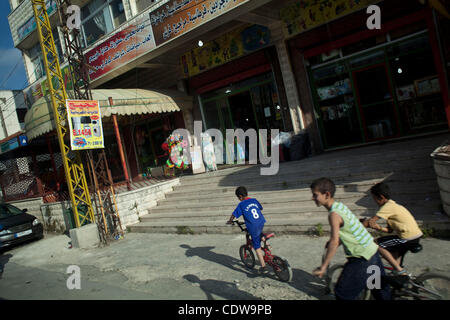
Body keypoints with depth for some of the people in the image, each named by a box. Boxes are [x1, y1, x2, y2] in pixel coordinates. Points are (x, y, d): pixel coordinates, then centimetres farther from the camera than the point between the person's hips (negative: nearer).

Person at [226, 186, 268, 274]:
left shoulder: (241, 205, -3)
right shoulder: (254, 200, 11)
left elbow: (233, 215, 0)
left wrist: (229, 221, 21)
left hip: (253, 228, -5)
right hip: (261, 224, 5)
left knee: (257, 247, 4)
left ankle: (263, 267, 6)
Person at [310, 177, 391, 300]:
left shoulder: (334, 214, -22)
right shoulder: (341, 206, 5)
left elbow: (334, 242, -28)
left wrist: (323, 267, -25)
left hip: (362, 258, -9)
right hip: (372, 250, 9)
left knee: (342, 293, 0)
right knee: (379, 289, 26)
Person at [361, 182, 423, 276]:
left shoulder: (388, 206, -13)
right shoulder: (393, 205, 17)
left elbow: (370, 221, -17)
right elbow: (390, 230, 12)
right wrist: (379, 228, -7)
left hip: (409, 239, -10)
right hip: (416, 236, 10)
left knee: (377, 243, -6)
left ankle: (400, 270, -2)